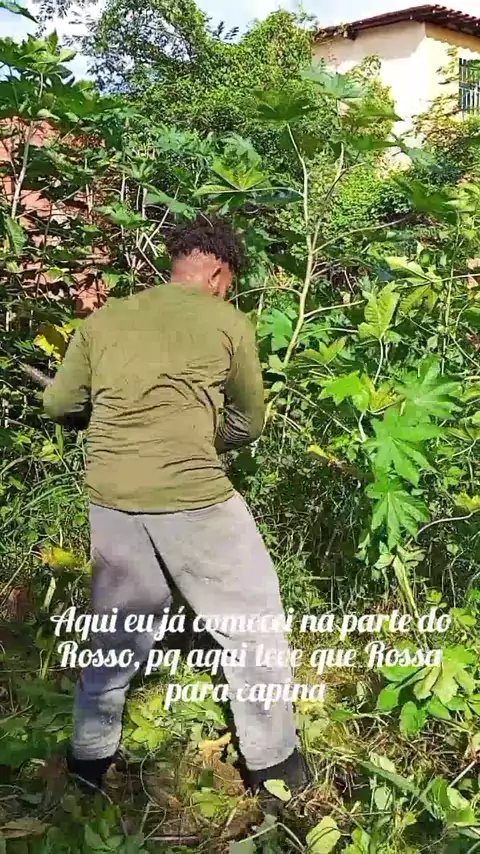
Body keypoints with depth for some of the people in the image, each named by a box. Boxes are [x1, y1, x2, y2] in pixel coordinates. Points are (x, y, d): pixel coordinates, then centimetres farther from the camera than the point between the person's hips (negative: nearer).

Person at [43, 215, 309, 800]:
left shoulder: (104, 319, 10)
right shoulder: (228, 321, 0)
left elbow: (58, 406, 12)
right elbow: (249, 423, 7)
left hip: (110, 495, 5)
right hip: (193, 495, -4)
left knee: (118, 626, 23)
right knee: (252, 621, 14)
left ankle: (88, 758, 36)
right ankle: (272, 762, 26)